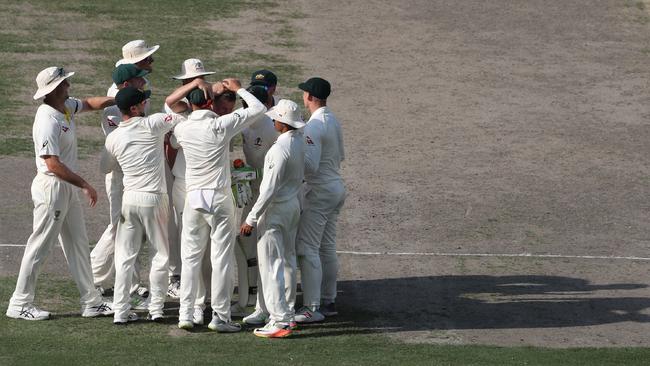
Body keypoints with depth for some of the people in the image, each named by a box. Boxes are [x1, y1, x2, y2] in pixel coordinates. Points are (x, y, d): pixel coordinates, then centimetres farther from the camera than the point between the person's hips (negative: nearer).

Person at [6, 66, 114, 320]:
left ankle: (91, 302, 18)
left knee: (78, 245, 12)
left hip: (68, 188, 10)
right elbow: (53, 164, -26)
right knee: (41, 246, -2)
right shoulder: (48, 121, -23)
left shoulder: (66, 107, 5)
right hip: (52, 187, -10)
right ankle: (20, 304, 5)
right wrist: (84, 185, -23)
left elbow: (89, 104, 25)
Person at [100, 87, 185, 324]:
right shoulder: (152, 124, -9)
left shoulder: (114, 138, 2)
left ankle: (120, 312, 5)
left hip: (129, 199, 3)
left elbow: (105, 168, 16)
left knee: (125, 257, 7)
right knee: (160, 255, 10)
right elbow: (182, 117, -7)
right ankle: (156, 309, 10)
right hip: (155, 199, -3)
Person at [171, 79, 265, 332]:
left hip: (193, 197, 4)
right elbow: (258, 108, -5)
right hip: (219, 197, -4)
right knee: (221, 259, 1)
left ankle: (185, 314, 7)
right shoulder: (220, 126, -10)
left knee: (190, 257, 10)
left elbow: (170, 140, 27)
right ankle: (220, 317, 1)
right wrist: (239, 89, 11)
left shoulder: (183, 129, 1)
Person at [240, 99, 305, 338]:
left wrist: (251, 219, -18)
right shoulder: (299, 141, 3)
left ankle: (280, 321, -6)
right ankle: (288, 313, 28)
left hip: (276, 209, -9)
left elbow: (270, 189, -23)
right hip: (293, 205, 9)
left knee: (271, 265, -5)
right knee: (288, 260, 19)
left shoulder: (280, 149, -23)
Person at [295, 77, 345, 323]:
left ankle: (312, 307, -9)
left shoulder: (314, 126, -20)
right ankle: (328, 302, 20)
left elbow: (311, 165, -25)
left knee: (307, 249, -7)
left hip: (319, 192, -10)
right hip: (336, 187, 10)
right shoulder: (333, 121, 10)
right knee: (327, 248, 15)